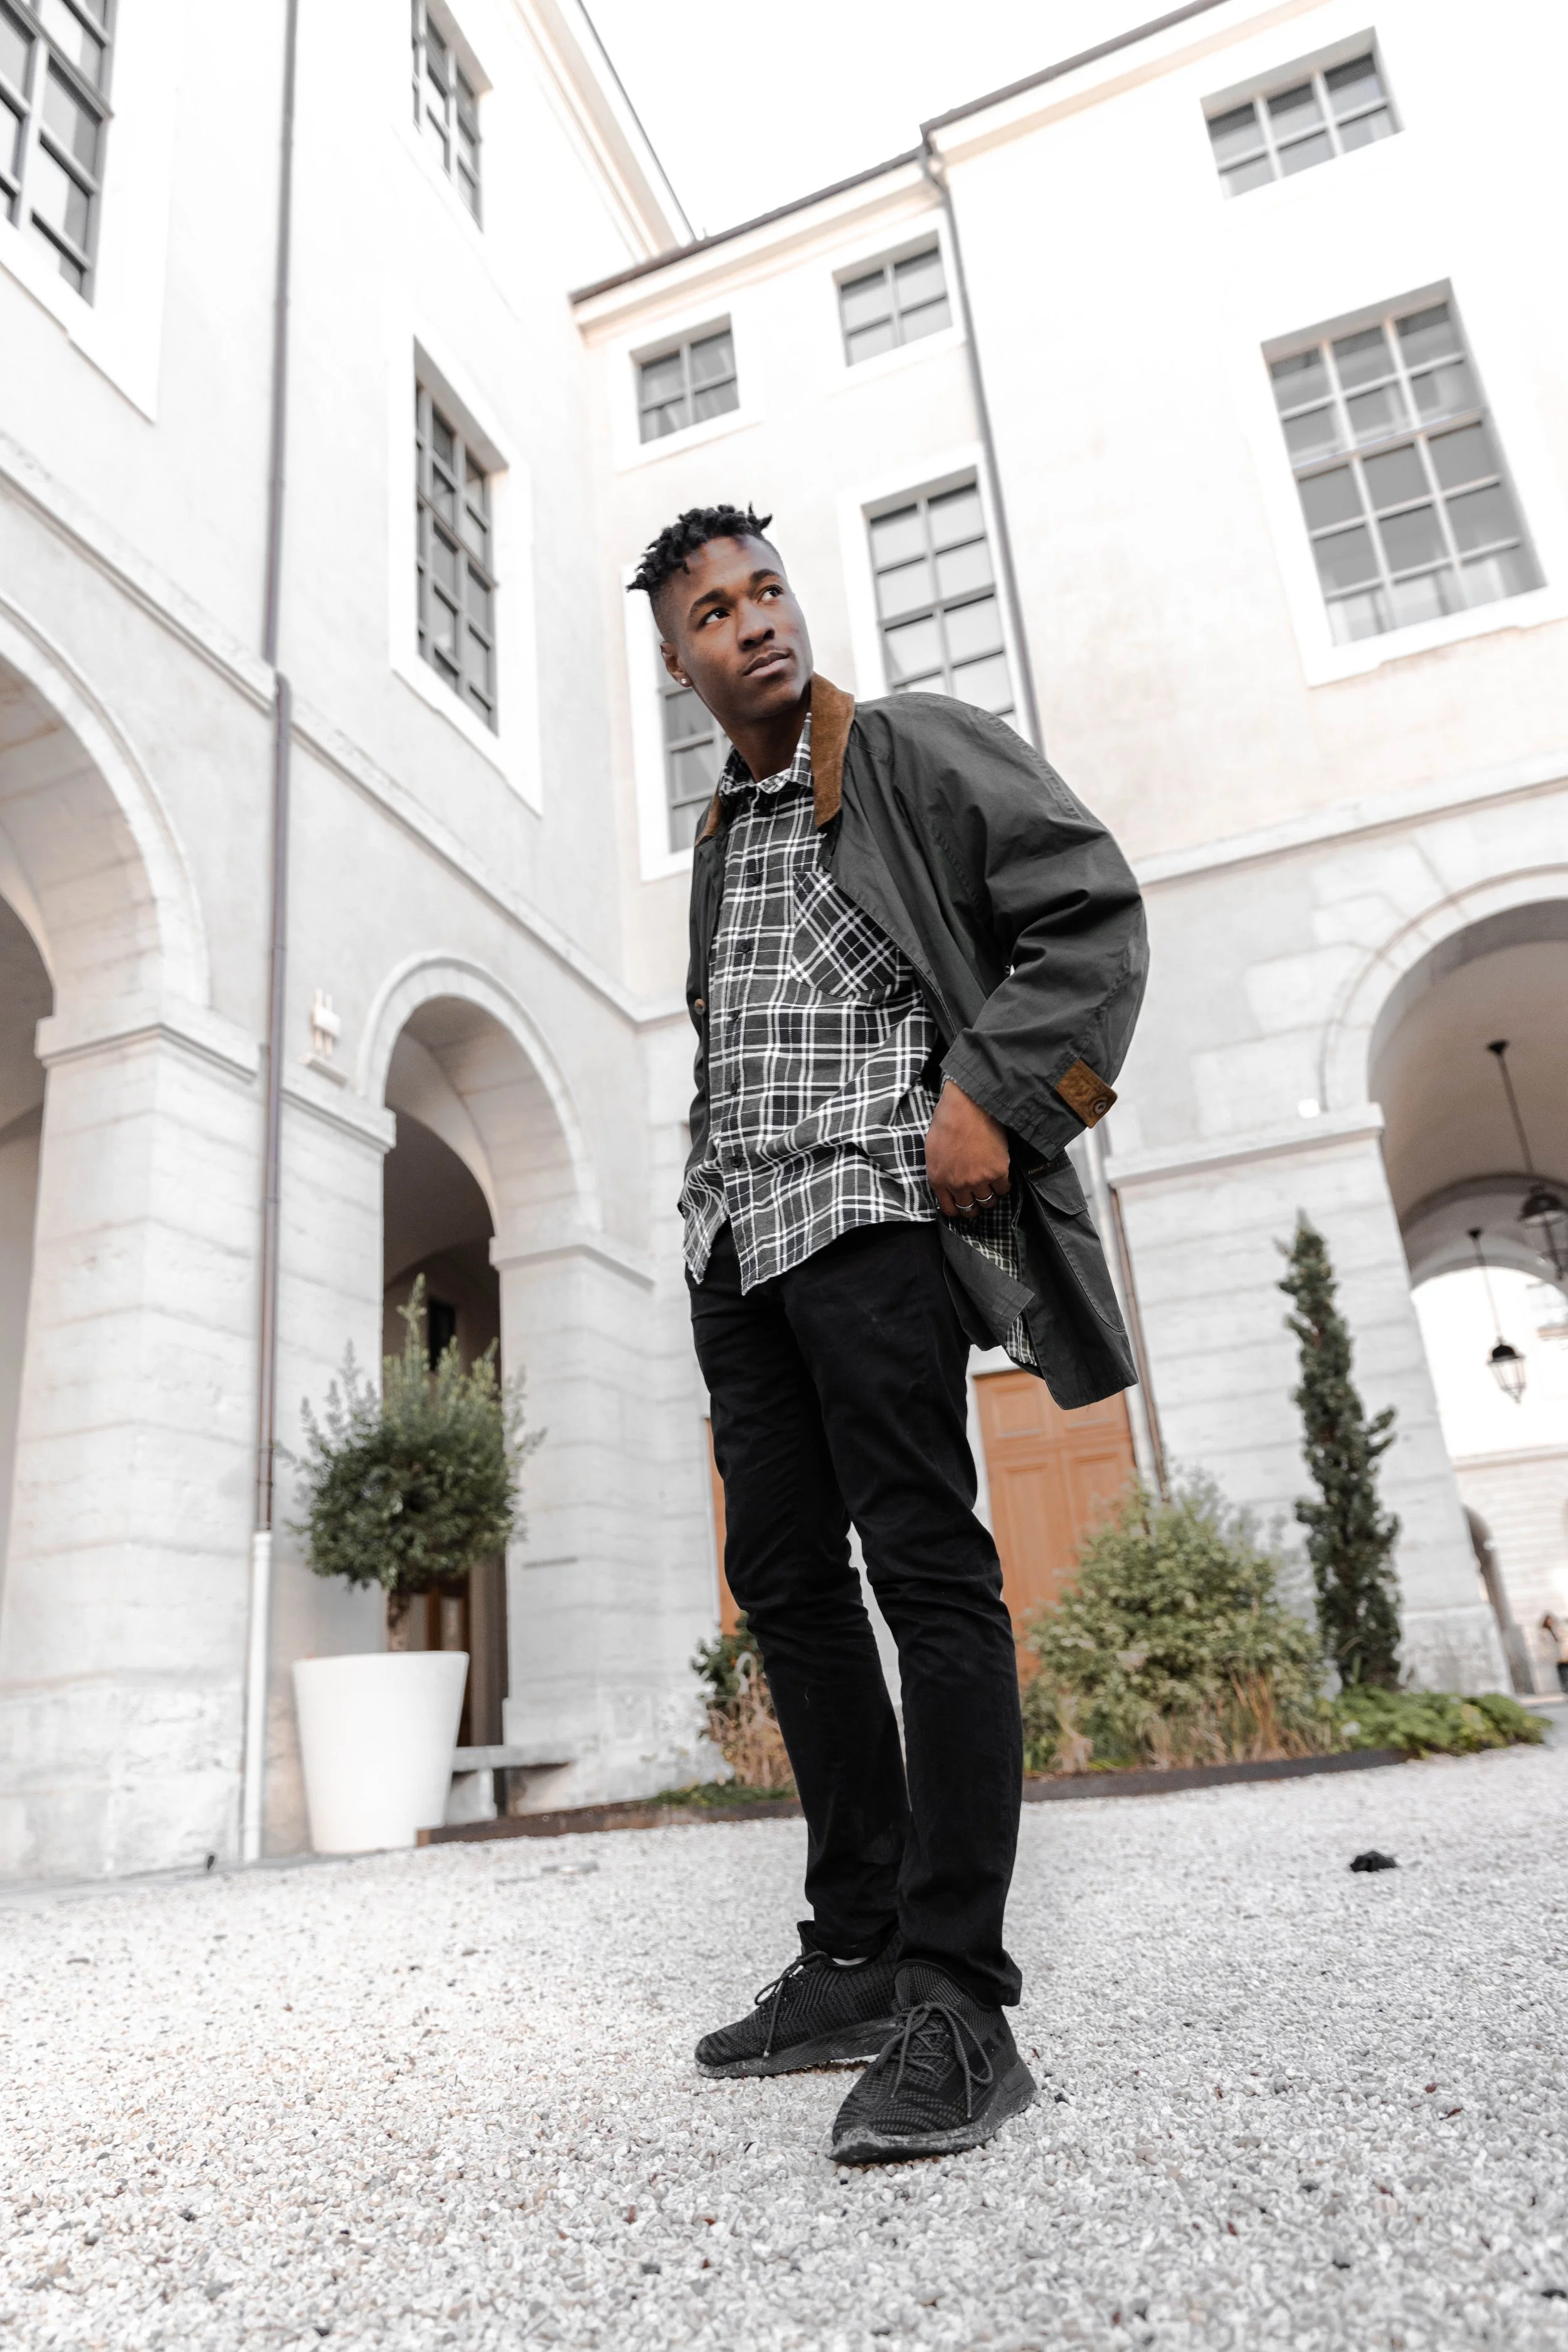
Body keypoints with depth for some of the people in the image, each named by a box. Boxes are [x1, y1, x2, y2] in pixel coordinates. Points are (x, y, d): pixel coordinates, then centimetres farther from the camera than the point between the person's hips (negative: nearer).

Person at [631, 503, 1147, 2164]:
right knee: (786, 1579, 4)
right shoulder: (718, 834, 26)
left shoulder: (910, 749, 6)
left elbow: (1090, 903, -3)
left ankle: (958, 2004, -6)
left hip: (872, 1200, -7)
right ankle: (856, 1959, 14)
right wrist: (715, 1205, 17)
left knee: (925, 1563, -12)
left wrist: (994, 1096, -15)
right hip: (738, 1234, 8)